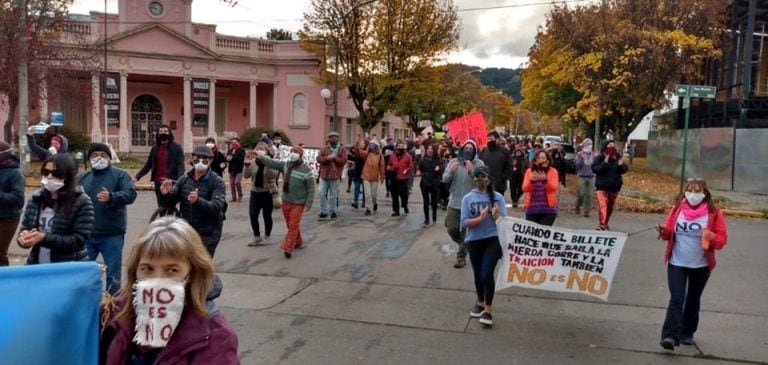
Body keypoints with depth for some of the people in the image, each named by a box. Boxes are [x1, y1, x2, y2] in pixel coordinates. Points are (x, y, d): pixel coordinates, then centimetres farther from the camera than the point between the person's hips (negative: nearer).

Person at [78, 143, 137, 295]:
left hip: (112, 234, -4)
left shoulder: (120, 175, 1)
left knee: (113, 273, 4)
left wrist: (111, 197, -31)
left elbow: (130, 194, -14)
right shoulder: (81, 177, 13)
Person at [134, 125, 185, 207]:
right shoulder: (155, 148, 12)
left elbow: (180, 166, -10)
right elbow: (148, 165, 16)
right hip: (158, 183, 5)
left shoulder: (176, 148, -2)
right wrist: (137, 177, 7)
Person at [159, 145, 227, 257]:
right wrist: (166, 194, -21)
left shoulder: (217, 182, -12)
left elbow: (216, 207, -25)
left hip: (208, 234, -5)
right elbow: (170, 203, 3)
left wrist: (198, 201, -44)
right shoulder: (184, 179, 3)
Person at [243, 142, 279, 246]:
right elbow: (246, 176, -3)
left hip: (268, 193, -3)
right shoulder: (253, 162, 2)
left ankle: (267, 237, 21)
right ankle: (257, 237, 19)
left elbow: (273, 176, -24)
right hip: (255, 192, 3)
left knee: (267, 216, 6)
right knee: (253, 215, 2)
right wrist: (247, 165, -19)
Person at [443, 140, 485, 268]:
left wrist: (471, 171, -29)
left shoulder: (479, 163, -6)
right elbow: (445, 179, -4)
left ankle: (461, 257, 15)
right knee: (451, 228, 6)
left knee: (465, 232, 2)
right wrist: (451, 171, -23)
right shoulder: (453, 161, 2)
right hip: (454, 202, 3)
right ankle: (464, 245, 35)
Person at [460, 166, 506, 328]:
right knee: (478, 274, 16)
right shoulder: (467, 198, -2)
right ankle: (480, 303, 40)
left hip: (492, 240, -2)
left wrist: (496, 216, -23)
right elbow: (464, 223, -8)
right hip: (473, 241, 2)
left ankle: (488, 310, 4)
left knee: (487, 274, -11)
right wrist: (480, 218, -23)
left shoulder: (497, 197, -2)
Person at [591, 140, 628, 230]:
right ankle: (602, 224, -24)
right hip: (602, 186, -5)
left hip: (614, 187, 5)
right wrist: (604, 163, -28)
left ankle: (605, 223, 34)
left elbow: (625, 170, 5)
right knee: (603, 206, -19)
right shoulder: (599, 158, -8)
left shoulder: (618, 157, 3)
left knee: (610, 207, 17)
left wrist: (621, 165, -16)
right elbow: (595, 169, -17)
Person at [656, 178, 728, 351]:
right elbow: (669, 232, 6)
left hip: (701, 266, 0)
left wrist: (713, 237, -26)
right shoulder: (677, 208, -2)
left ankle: (687, 333, 32)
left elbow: (722, 239, -5)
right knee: (676, 299, -10)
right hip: (676, 263, 0)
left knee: (693, 300, 16)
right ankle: (671, 336, -13)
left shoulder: (713, 213, -7)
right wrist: (664, 232, -17)